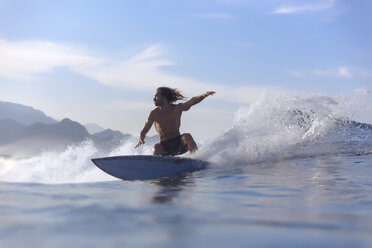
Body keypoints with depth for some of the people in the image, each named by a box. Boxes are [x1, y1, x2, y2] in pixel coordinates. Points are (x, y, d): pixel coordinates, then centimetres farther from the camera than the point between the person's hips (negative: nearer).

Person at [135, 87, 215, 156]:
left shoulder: (177, 109, -5)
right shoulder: (154, 113, -4)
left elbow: (192, 101, -21)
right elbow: (144, 131, -2)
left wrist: (204, 95, -40)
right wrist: (141, 140, -25)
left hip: (178, 143, 1)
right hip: (164, 146, -1)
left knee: (187, 136, -28)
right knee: (157, 147, -32)